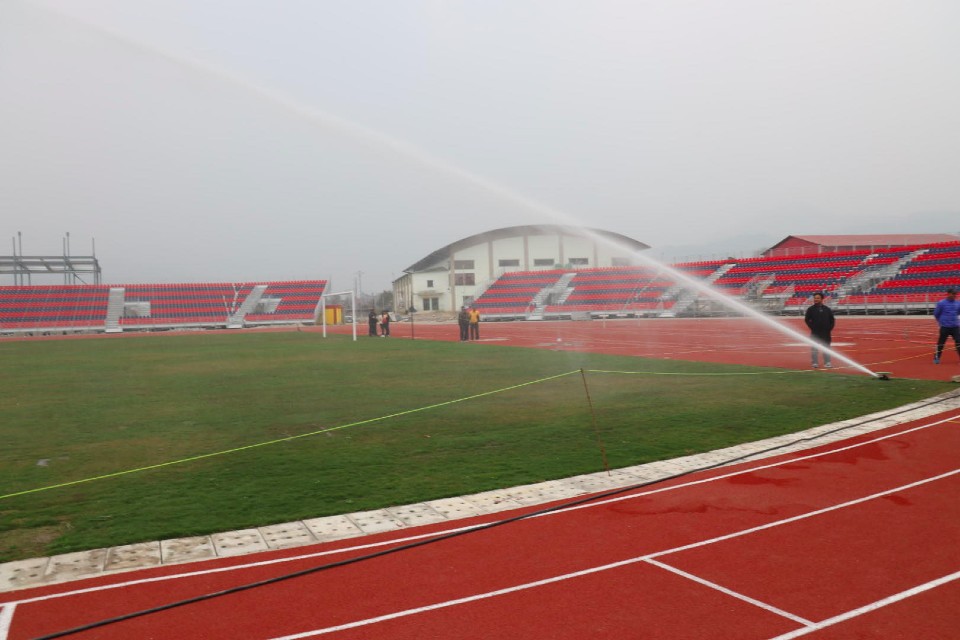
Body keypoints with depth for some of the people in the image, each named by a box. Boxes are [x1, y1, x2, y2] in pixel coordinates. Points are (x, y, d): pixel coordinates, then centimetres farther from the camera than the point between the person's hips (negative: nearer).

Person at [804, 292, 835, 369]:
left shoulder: (827, 309, 9)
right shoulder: (811, 309, 1)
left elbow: (832, 319, 13)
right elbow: (807, 319, -1)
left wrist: (830, 328, 2)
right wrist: (812, 327, -9)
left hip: (826, 332, 2)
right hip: (815, 332, -2)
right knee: (814, 348, 0)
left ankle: (827, 363, 10)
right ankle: (814, 363, 5)